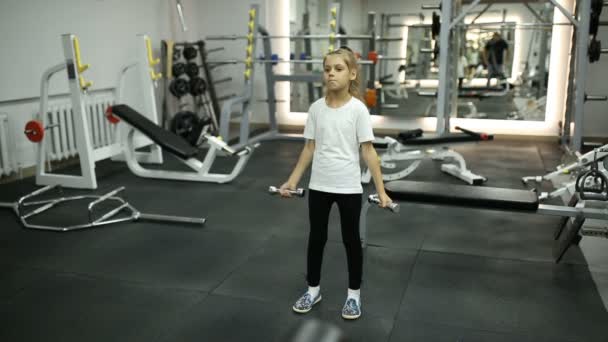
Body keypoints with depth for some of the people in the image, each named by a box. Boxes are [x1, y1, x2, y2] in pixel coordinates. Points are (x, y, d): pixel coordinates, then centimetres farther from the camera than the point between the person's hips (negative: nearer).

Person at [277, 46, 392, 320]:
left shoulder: (358, 109, -10)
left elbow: (368, 151, -10)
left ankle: (354, 294, 28)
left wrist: (381, 190, -12)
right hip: (319, 185, 3)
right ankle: (313, 289, 33)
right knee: (316, 237, 15)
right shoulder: (316, 108, 0)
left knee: (351, 239, 11)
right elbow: (309, 148, 6)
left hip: (348, 187, -3)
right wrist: (292, 181, 6)